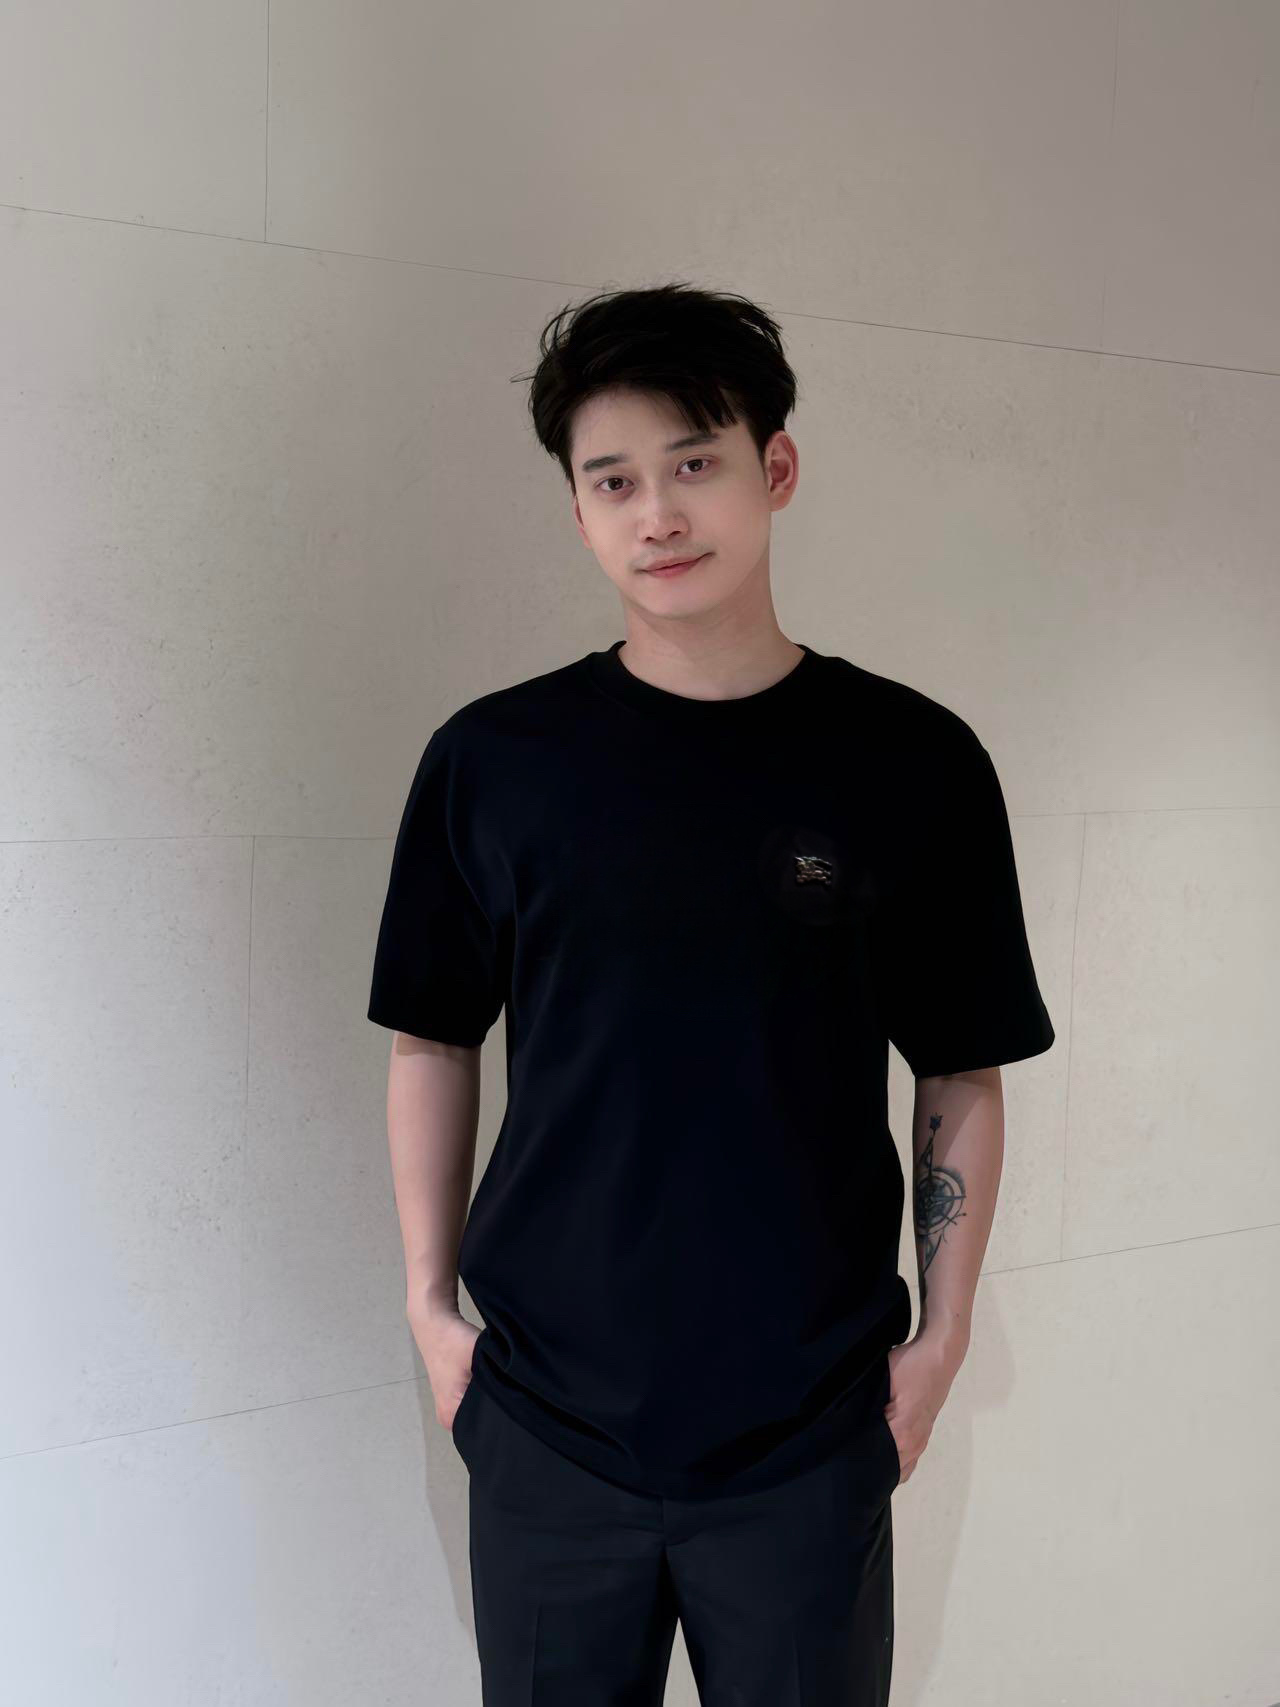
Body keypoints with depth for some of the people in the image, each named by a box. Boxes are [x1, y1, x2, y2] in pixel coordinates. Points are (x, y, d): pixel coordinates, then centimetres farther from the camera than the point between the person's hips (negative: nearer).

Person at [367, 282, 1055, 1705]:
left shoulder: (913, 763, -6)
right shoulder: (494, 758, -5)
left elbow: (961, 1079, 1)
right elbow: (432, 1044, 3)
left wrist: (941, 1337, 0)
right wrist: (432, 1304, 2)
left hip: (813, 1430, 0)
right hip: (545, 1424, 1)